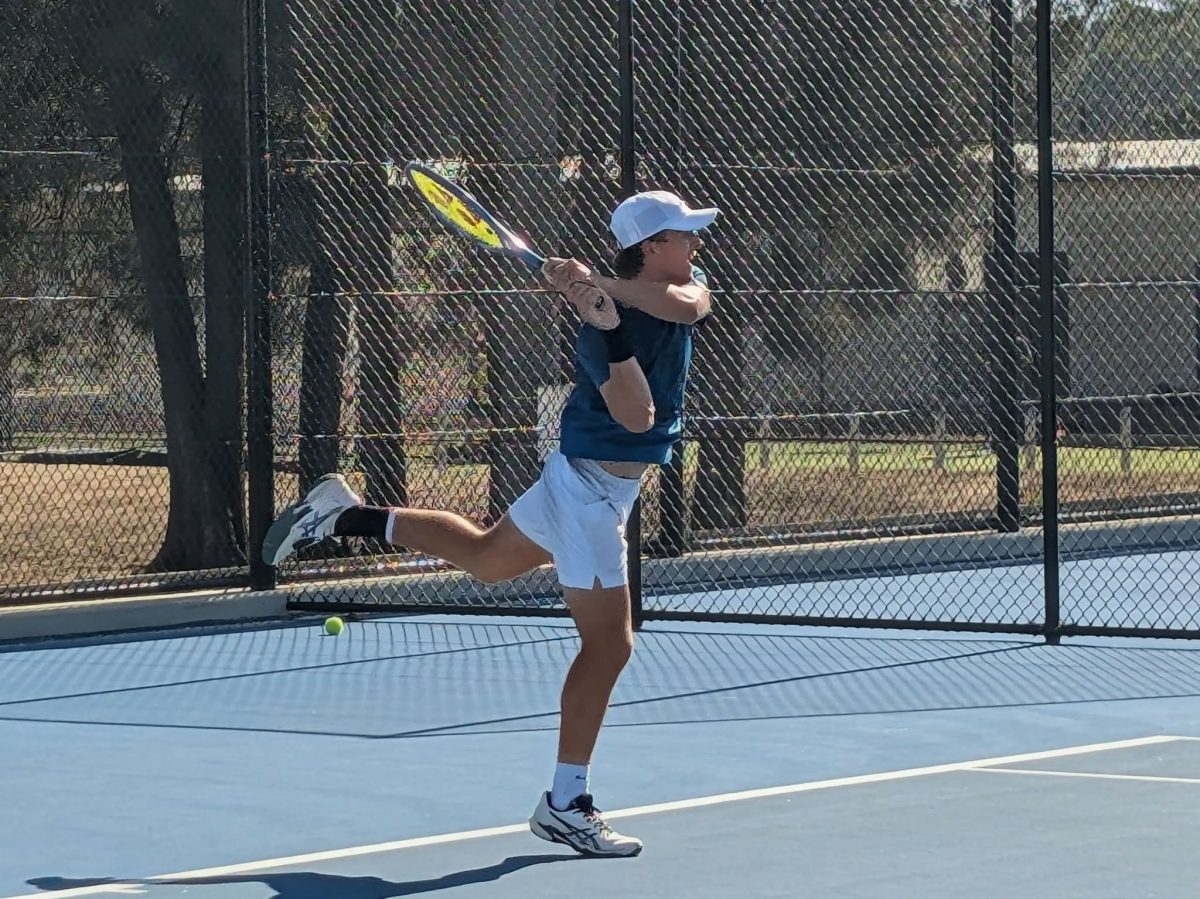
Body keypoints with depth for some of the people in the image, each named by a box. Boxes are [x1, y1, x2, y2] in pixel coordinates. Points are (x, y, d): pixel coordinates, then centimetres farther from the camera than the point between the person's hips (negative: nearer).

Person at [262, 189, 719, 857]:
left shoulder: (685, 284, -2)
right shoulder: (607, 328, -27)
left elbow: (691, 305, -26)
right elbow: (638, 416, -38)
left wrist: (605, 285, -33)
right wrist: (606, 325, -46)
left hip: (579, 474, 9)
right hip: (594, 490, -9)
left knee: (483, 557, 29)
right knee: (608, 645, -6)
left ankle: (347, 516, 35)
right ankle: (567, 804, 0)